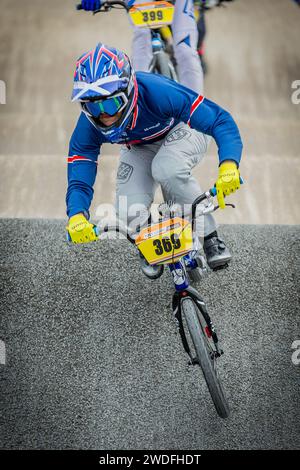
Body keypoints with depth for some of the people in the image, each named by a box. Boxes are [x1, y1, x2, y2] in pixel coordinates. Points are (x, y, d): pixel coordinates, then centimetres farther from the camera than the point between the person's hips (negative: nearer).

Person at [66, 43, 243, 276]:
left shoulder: (157, 92, -41)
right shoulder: (89, 127, -29)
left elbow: (221, 120, -40)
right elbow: (79, 181, -27)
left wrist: (229, 165, -58)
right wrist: (76, 216, -51)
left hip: (181, 129, -3)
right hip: (140, 148, 3)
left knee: (167, 170, -38)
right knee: (130, 215, -21)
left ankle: (210, 238, -16)